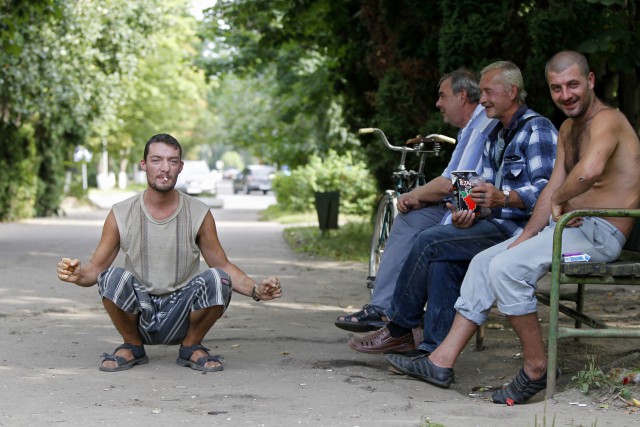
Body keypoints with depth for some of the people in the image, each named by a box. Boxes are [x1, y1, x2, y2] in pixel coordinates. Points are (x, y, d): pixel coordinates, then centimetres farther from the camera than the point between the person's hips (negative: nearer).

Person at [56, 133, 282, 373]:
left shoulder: (199, 215, -4)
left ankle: (191, 347, 0)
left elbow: (223, 266, 4)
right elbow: (96, 269, 1)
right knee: (113, 278, -30)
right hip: (138, 312, 0)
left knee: (216, 280, -28)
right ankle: (132, 347, -2)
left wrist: (255, 290, -15)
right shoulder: (121, 215, -4)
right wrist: (77, 275, -23)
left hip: (181, 314, 0)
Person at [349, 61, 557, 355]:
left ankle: (399, 330, -7)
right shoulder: (495, 137, 24)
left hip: (522, 228, -8)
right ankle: (433, 351, -22)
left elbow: (547, 190, -18)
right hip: (498, 225, 9)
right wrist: (469, 212, -3)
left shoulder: (537, 129, -6)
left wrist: (504, 198, -34)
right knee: (443, 260, -20)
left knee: (430, 242, -19)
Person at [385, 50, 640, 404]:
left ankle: (536, 368, -12)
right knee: (484, 262, 5)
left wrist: (559, 199, -18)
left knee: (507, 267, -25)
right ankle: (442, 362, 4)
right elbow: (552, 188, 15)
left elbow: (589, 171, -37)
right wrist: (526, 235, 2)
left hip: (599, 232, -10)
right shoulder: (568, 129, 18)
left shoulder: (606, 120, -15)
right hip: (564, 225, 10)